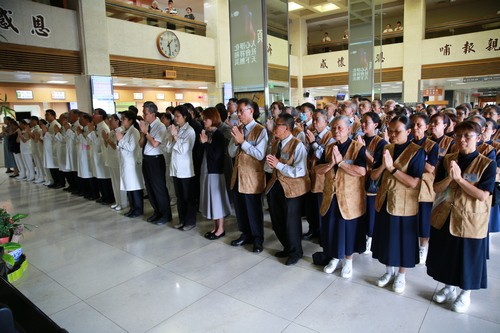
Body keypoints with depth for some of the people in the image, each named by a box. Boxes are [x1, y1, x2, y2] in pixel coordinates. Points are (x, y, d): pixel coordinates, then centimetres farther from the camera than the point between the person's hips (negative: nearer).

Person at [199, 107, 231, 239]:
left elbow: (216, 155, -18)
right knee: (211, 198, 13)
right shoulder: (206, 133, 6)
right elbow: (202, 153, 10)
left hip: (215, 171, -7)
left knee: (217, 198, 1)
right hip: (206, 169, 8)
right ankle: (215, 227, 25)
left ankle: (221, 229, 14)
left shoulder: (218, 135, -13)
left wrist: (205, 143, -18)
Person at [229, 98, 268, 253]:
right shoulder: (237, 129, 10)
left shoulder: (260, 130, -11)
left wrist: (242, 141, -19)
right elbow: (231, 153, 7)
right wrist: (236, 141, -12)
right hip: (237, 175, 6)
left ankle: (258, 239, 22)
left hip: (252, 176, -6)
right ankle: (246, 234, 33)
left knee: (253, 209, 5)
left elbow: (260, 155, -21)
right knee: (240, 207, 15)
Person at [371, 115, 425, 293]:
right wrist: (383, 165, -18)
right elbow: (373, 176, 1)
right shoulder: (387, 149, 5)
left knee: (403, 240, 9)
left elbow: (414, 182, -20)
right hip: (384, 202, 5)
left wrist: (392, 168, -24)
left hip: (404, 205, -5)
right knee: (386, 237, 16)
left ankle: (401, 275, 30)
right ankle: (389, 271, 36)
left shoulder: (417, 151, -11)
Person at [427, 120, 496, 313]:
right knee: (446, 255, 16)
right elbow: (436, 188, -3)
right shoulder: (447, 160, 1)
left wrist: (459, 178, -23)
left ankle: (465, 294, 34)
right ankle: (449, 287, 39)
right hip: (444, 217, 4)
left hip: (471, 220, -3)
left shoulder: (488, 164, -9)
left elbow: (483, 195, -17)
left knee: (468, 258, 11)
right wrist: (449, 177, -22)